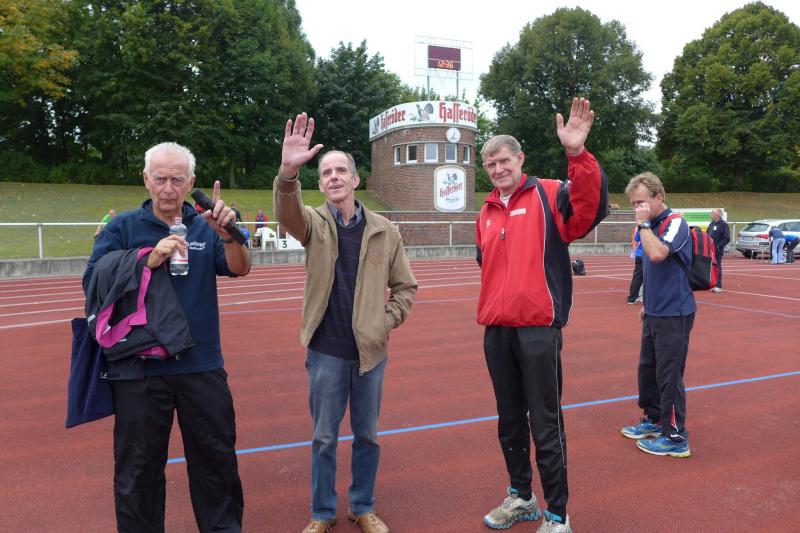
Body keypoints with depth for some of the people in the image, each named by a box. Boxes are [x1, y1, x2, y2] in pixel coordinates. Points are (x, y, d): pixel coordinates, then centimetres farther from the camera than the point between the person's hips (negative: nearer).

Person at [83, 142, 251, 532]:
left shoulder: (204, 226, 4)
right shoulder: (122, 227, 0)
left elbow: (239, 269, -10)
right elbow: (93, 284, -6)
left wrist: (228, 234, -30)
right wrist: (148, 261, -19)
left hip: (202, 365, 2)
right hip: (141, 368, -1)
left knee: (216, 458, 14)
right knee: (139, 468, 12)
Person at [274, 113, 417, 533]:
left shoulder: (384, 231, 0)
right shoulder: (313, 223, -3)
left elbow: (405, 286, 8)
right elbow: (287, 212, -27)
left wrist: (387, 321, -5)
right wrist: (288, 172, -45)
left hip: (370, 350, 1)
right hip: (326, 352, -1)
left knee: (367, 435, 14)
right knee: (324, 438, 11)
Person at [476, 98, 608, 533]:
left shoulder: (548, 195, -3)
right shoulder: (487, 212, 14)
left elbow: (591, 207, -24)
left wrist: (577, 153, -36)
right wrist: (491, 310, 14)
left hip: (538, 330, -6)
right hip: (496, 331, 6)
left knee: (545, 425, 2)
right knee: (510, 421, 18)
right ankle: (521, 497, 36)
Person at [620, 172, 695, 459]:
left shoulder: (675, 223, -15)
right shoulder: (652, 225, 11)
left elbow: (657, 254, -34)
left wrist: (643, 224, -22)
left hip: (673, 314, -9)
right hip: (654, 313, 9)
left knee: (668, 376, -2)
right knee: (647, 369, 17)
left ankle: (675, 438, 9)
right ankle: (654, 420, 33)